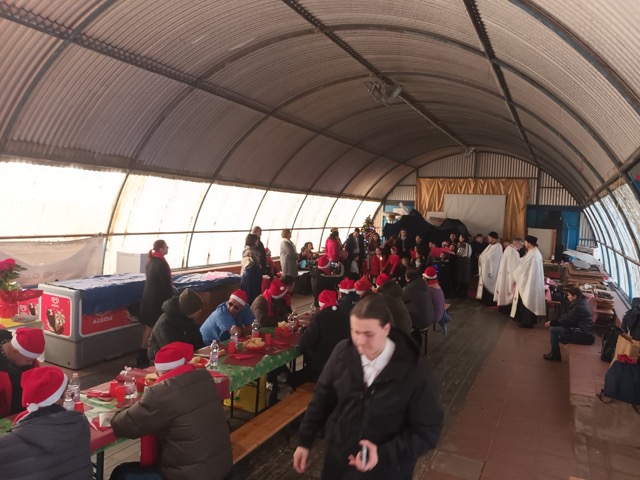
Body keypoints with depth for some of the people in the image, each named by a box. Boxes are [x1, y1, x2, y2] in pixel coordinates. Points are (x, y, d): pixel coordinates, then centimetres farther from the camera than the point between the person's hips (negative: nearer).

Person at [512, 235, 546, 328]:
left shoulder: (531, 255, -23)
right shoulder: (537, 253, 7)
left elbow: (521, 268, -15)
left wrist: (515, 276, 0)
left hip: (528, 282, -9)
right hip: (534, 282, 9)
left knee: (526, 302, 1)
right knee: (531, 302, 17)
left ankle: (526, 322, 8)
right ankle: (531, 320, 25)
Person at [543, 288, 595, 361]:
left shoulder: (579, 307, -19)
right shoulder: (581, 303, 11)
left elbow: (567, 320, -13)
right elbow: (567, 317, 15)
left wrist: (551, 323, -2)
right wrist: (553, 322, 7)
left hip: (584, 336, -10)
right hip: (585, 332, 10)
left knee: (553, 329, -8)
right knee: (556, 326, 13)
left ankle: (555, 355, 5)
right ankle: (555, 353, 17)